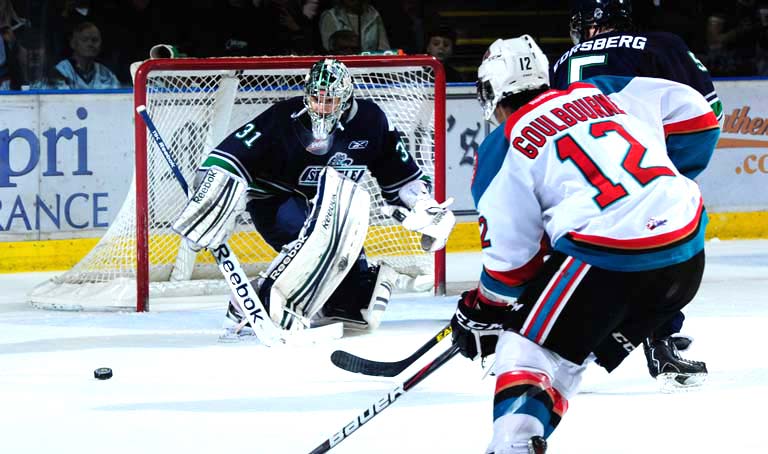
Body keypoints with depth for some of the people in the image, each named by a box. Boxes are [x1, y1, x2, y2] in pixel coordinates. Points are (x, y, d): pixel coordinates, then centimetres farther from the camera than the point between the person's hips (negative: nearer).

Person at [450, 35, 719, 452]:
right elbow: (696, 115, 22)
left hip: (604, 259, -6)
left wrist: (482, 312, 20)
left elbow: (510, 253, 5)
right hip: (687, 254, 6)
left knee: (528, 346, 3)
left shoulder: (501, 150, 7)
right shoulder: (599, 93, 19)